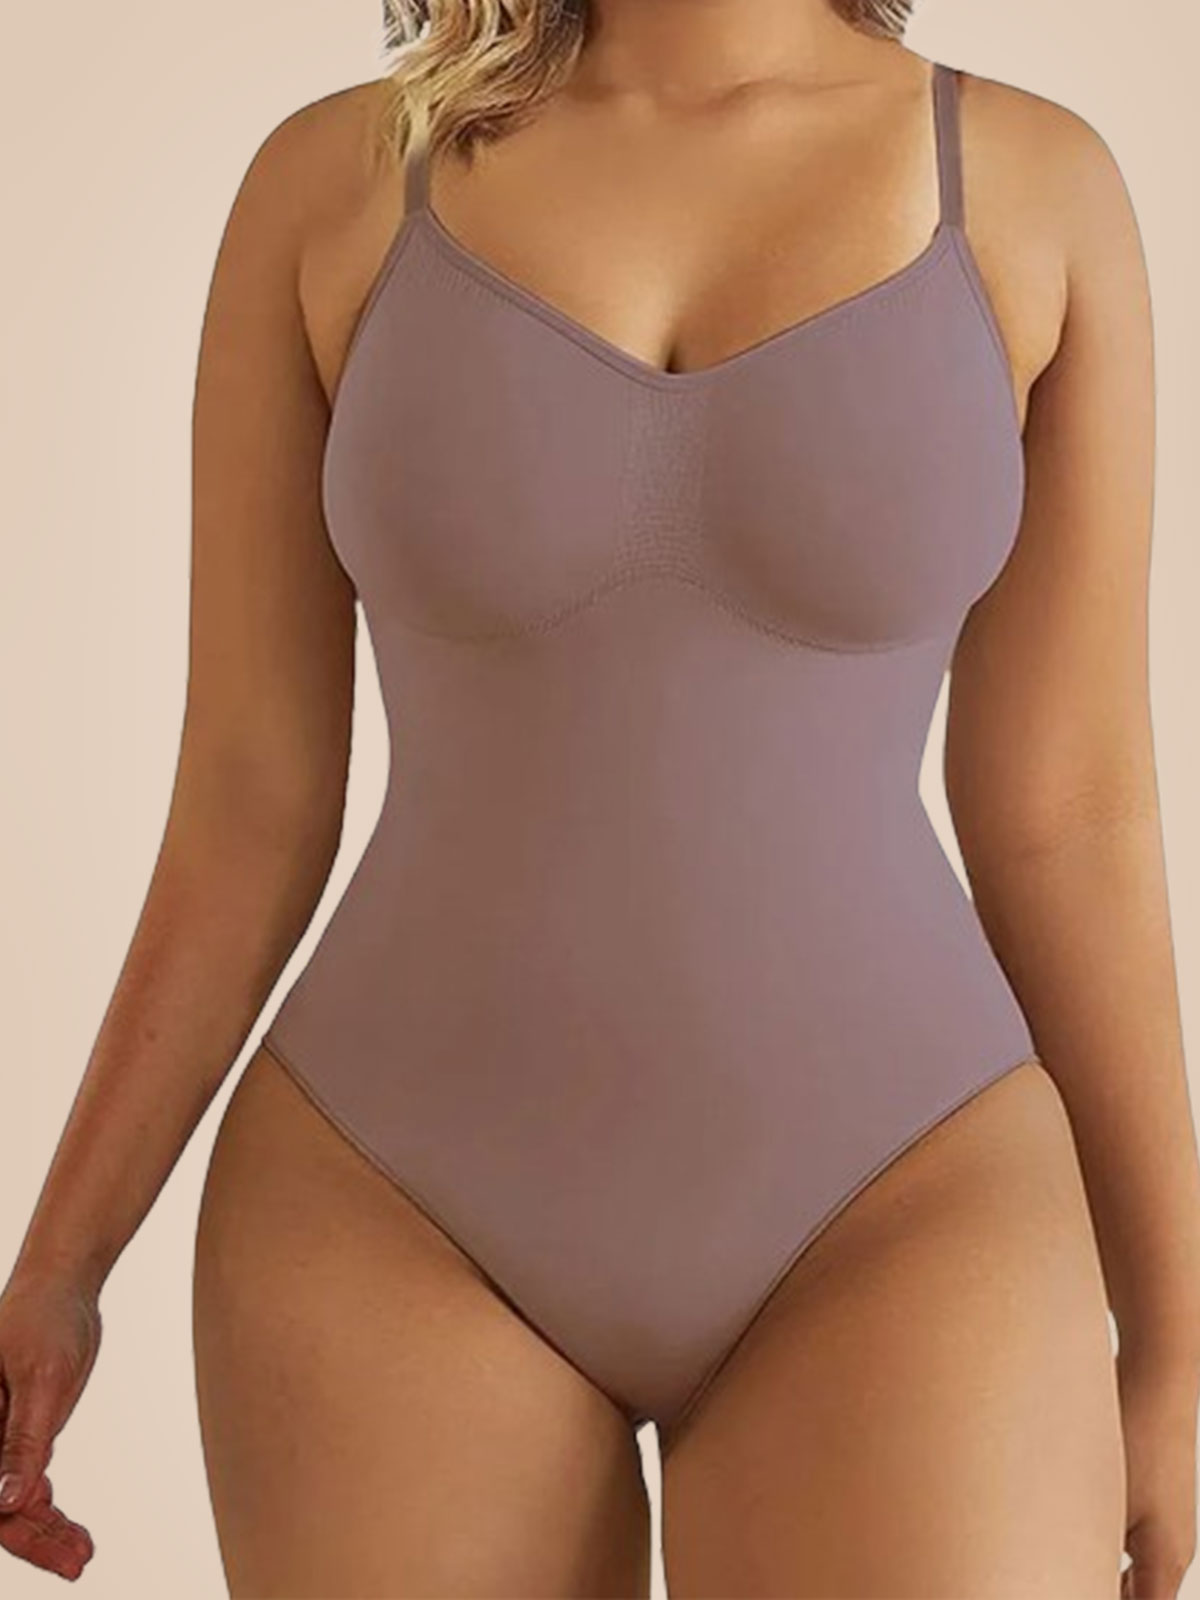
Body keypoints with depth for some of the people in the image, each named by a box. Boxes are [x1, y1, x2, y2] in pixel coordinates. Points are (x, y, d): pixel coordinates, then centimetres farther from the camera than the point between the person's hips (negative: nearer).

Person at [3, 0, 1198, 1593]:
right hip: (412, 1234, 1)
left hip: (885, 1227, 0)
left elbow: (1070, 813, 1)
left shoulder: (1035, 187, -1)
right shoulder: (331, 186, -1)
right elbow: (246, 801, 2)